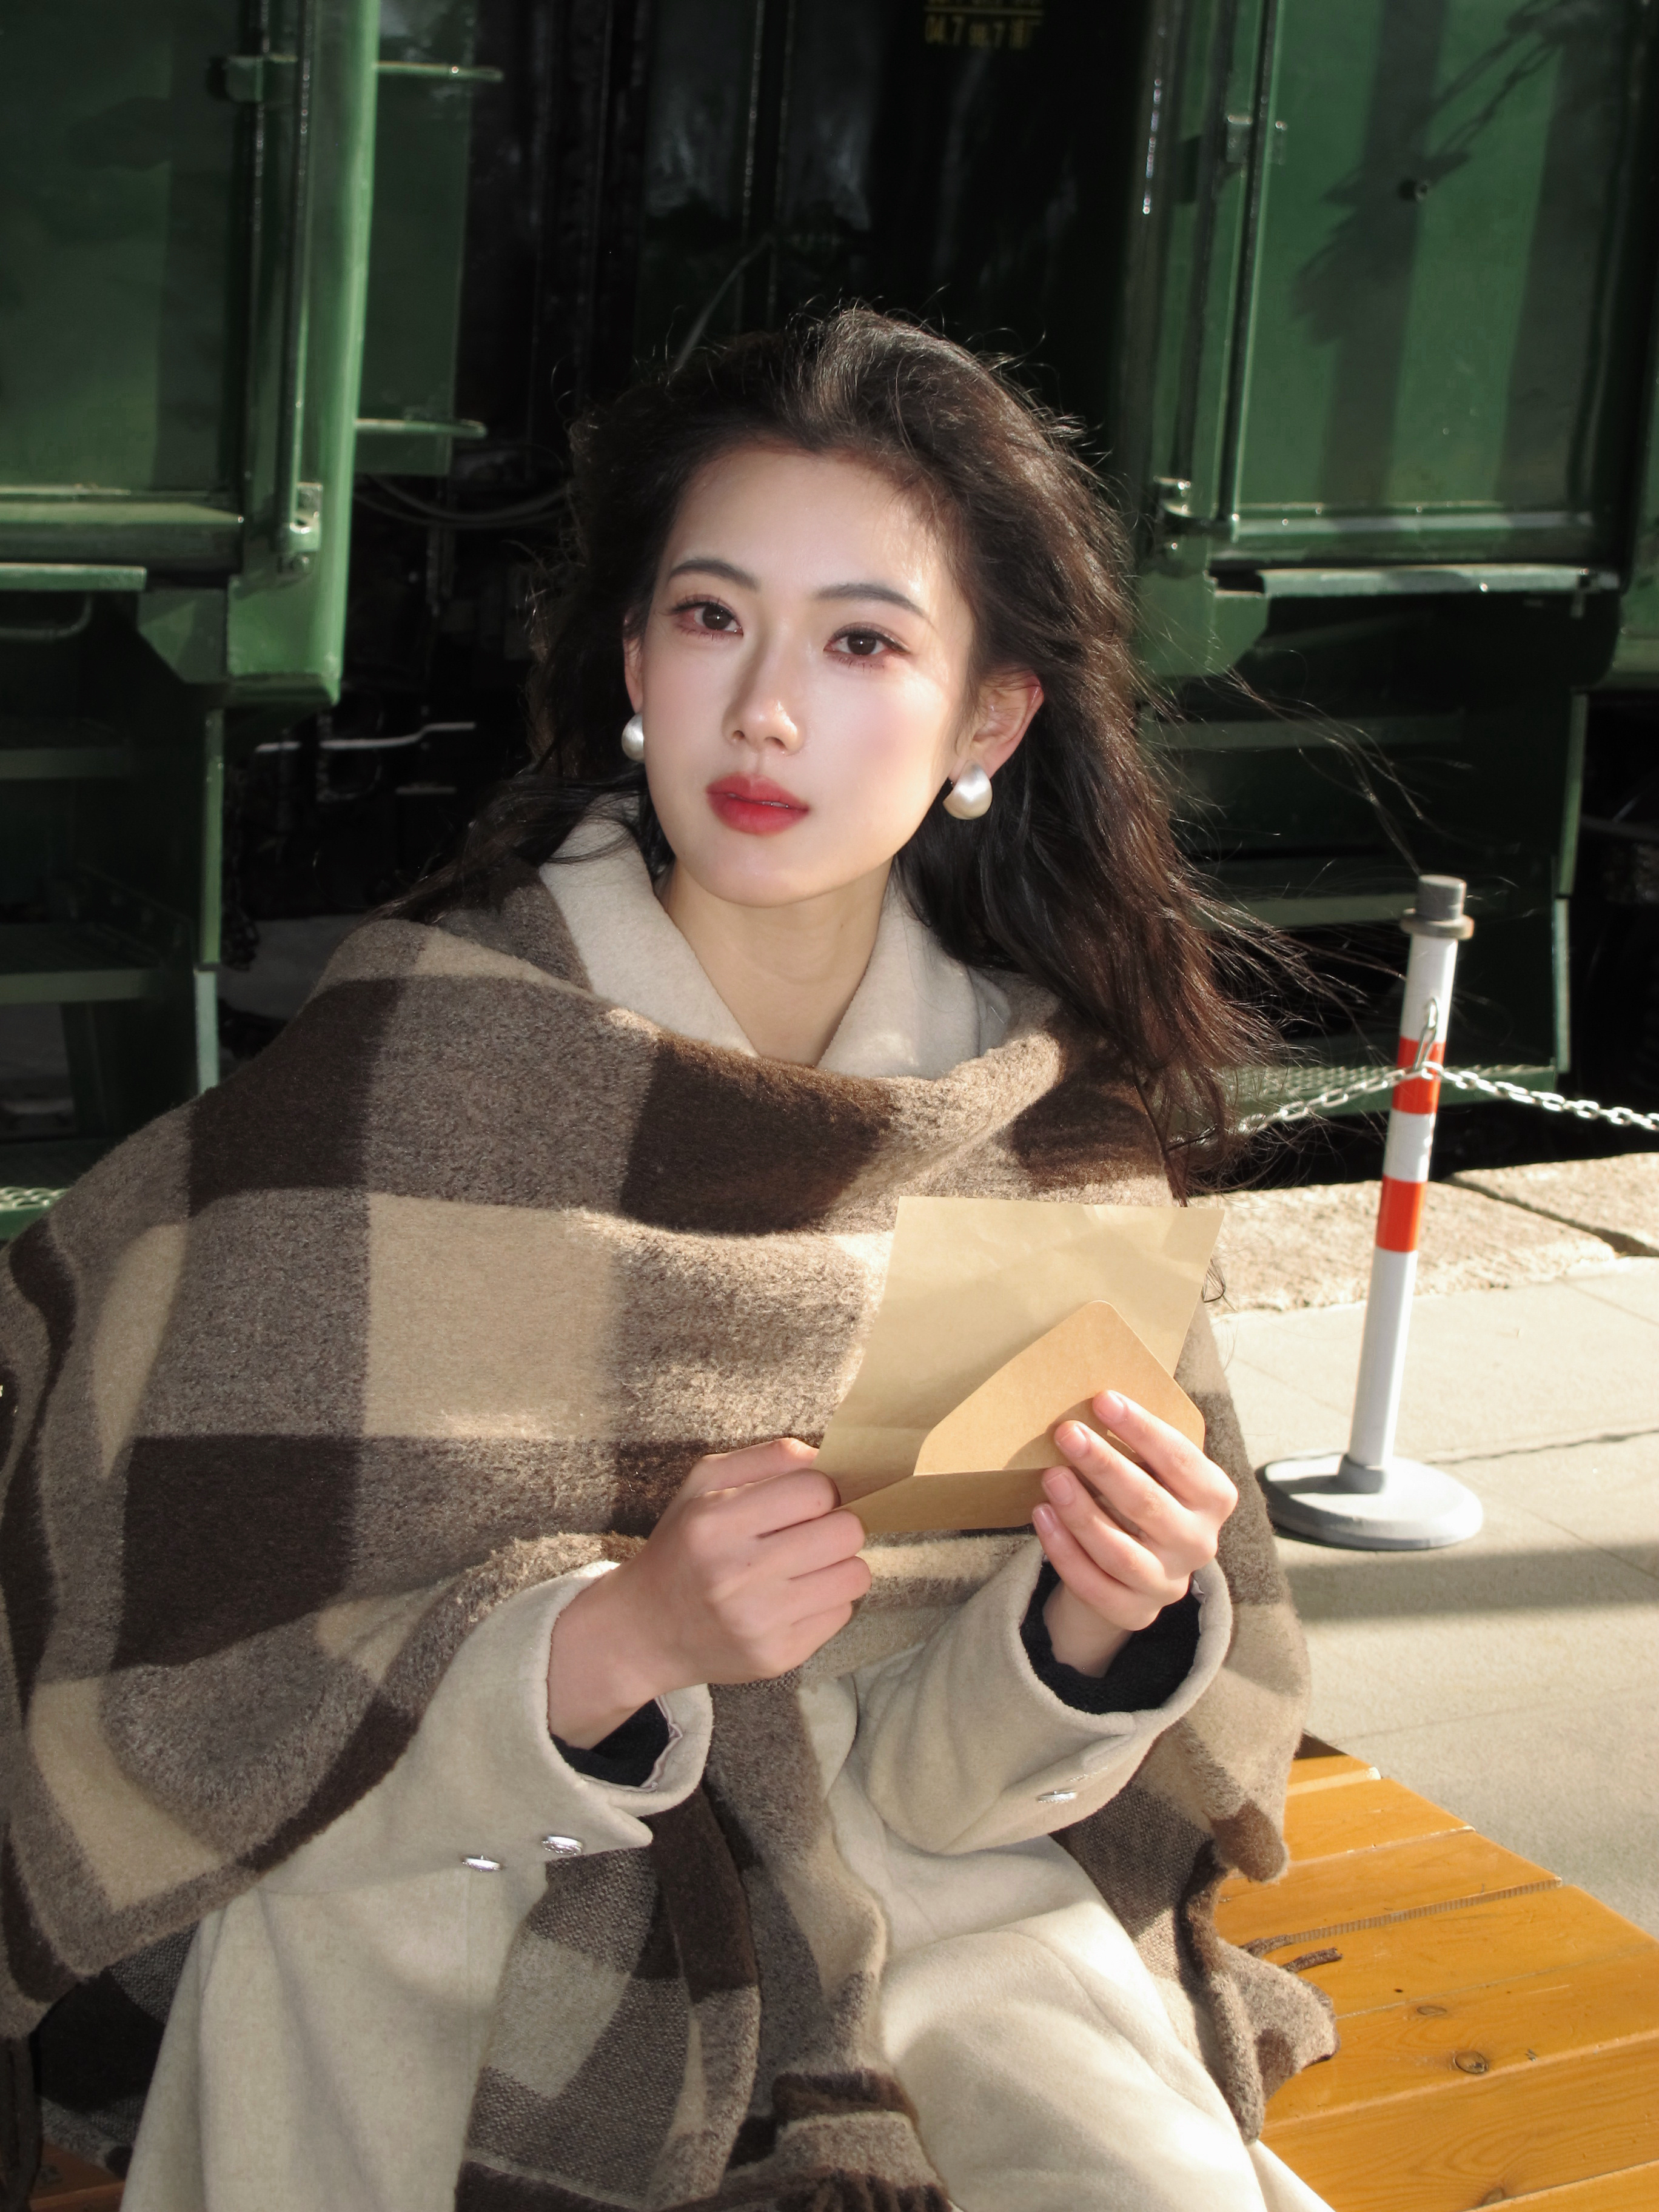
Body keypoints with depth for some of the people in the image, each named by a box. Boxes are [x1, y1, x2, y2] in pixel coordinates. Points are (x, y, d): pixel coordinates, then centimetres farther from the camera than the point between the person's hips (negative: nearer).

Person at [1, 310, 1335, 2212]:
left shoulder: (1052, 1122, -3)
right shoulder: (409, 1063, -12)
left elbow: (933, 1768, -2)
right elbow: (218, 1705, -12)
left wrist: (1093, 1624, -23)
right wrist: (624, 1632, -28)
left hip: (922, 1906, 2)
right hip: (451, 1913, -1)